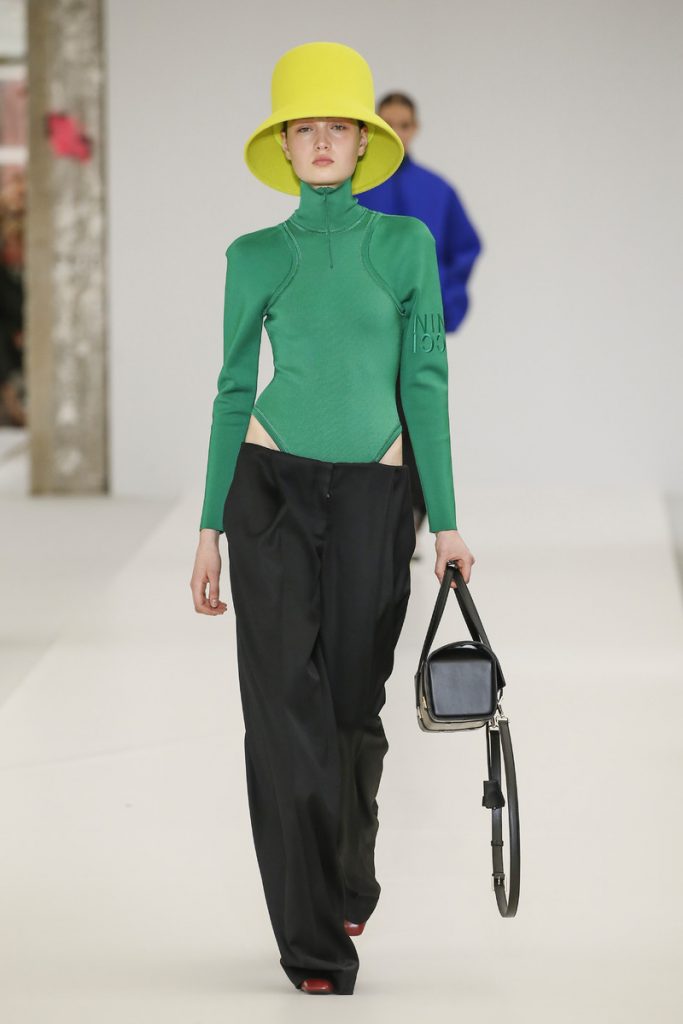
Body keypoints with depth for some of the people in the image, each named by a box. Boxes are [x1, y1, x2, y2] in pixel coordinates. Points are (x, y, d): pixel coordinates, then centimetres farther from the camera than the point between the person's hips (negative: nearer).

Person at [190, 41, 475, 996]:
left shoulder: (406, 241, 3)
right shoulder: (256, 257, 4)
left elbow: (425, 381, 1)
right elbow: (235, 390, 7)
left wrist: (446, 518, -3)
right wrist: (211, 529, 4)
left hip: (373, 493, 0)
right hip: (273, 487, 0)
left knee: (353, 702, 8)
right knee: (286, 705, -7)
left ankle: (350, 885, 34)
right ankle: (315, 943, -3)